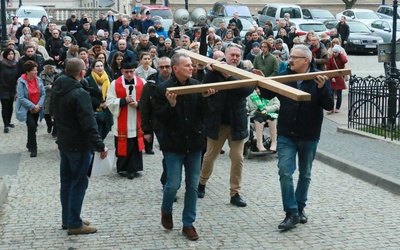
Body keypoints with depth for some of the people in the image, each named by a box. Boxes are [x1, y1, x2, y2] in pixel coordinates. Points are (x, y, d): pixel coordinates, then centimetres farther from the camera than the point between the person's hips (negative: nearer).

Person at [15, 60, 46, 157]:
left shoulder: (38, 80, -4)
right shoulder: (21, 82, -16)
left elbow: (43, 94, -2)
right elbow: (21, 98, -19)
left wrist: (39, 105, -16)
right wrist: (32, 106, -21)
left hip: (37, 109, 5)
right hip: (26, 109, -5)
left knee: (33, 127, 14)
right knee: (32, 126, -17)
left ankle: (30, 144, 35)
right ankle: (33, 148, -4)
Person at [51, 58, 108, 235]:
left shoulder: (57, 89, 3)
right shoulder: (79, 94, -23)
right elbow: (89, 124, -24)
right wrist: (100, 146, -20)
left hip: (63, 142, 9)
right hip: (79, 145, -8)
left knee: (66, 181, 15)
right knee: (79, 183, -1)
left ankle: (67, 219, 24)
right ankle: (75, 224, 4)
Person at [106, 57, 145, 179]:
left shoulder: (142, 83, 0)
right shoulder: (115, 84, -5)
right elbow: (110, 102, -7)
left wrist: (138, 104, -16)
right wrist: (124, 100, -18)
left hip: (137, 122, 2)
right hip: (122, 123, -2)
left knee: (136, 146, 6)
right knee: (123, 146, 4)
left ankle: (133, 168, 16)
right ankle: (123, 168, 16)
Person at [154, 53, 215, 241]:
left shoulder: (197, 85, 0)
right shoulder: (164, 88, -8)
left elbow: (202, 115, -1)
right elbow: (160, 118, -10)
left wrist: (204, 98, -17)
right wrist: (171, 105, -26)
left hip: (194, 142, 3)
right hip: (174, 143, -3)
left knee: (193, 186, 7)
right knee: (174, 184, -2)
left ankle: (188, 224, 19)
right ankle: (166, 210, 29)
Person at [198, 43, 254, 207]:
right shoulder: (215, 72, -3)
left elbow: (248, 90, -19)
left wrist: (229, 76, -27)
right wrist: (213, 71, -25)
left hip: (237, 122, 1)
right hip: (217, 121, -1)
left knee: (237, 158, 2)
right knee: (210, 156, 11)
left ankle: (235, 193, 11)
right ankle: (202, 183, 34)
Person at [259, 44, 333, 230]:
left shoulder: (319, 78, -9)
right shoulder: (284, 76, -1)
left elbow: (329, 105, -13)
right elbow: (268, 95, 9)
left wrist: (322, 88, -29)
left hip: (309, 136, -1)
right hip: (286, 135, 1)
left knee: (305, 175, 14)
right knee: (285, 173, -8)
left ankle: (300, 208, 32)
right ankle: (291, 213, -2)